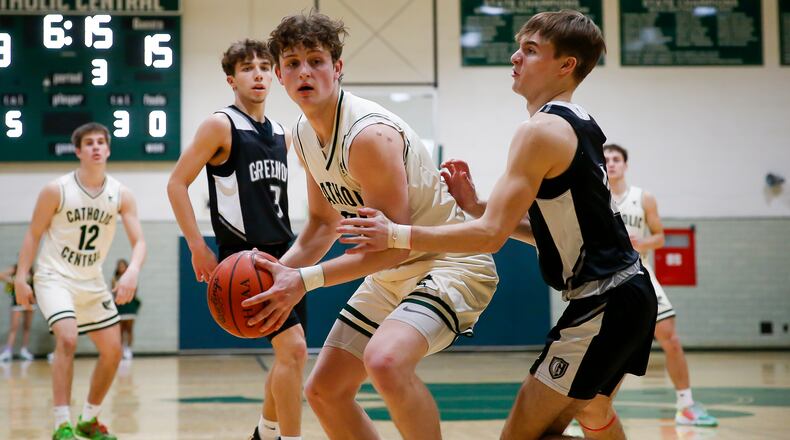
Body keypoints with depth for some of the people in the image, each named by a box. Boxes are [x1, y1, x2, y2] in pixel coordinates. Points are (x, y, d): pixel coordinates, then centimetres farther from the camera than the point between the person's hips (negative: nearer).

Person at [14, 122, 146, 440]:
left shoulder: (121, 195, -6)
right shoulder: (56, 190, -13)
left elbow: (139, 241, -10)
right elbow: (33, 234, -5)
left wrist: (132, 272, -30)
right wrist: (21, 277, -11)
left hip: (92, 282, 5)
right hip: (55, 277, -5)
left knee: (113, 351, 5)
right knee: (67, 338, -27)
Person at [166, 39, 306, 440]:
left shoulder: (281, 135, 12)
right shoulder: (220, 126, -7)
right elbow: (177, 184, -9)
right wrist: (199, 250, -14)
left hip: (283, 255, 7)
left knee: (290, 353, 12)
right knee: (293, 348, -18)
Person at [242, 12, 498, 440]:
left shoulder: (368, 135, -26)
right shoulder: (304, 134, 2)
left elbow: (394, 245, -26)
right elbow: (323, 222, 14)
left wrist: (305, 280, -29)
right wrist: (280, 271, -3)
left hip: (448, 264, -9)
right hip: (391, 273, 9)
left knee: (385, 360, -36)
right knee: (323, 390, 10)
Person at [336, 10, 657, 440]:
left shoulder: (541, 131, -17)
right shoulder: (576, 125, 12)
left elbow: (490, 235, -21)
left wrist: (396, 235, -16)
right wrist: (474, 205, 8)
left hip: (604, 304, -11)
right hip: (626, 292, 11)